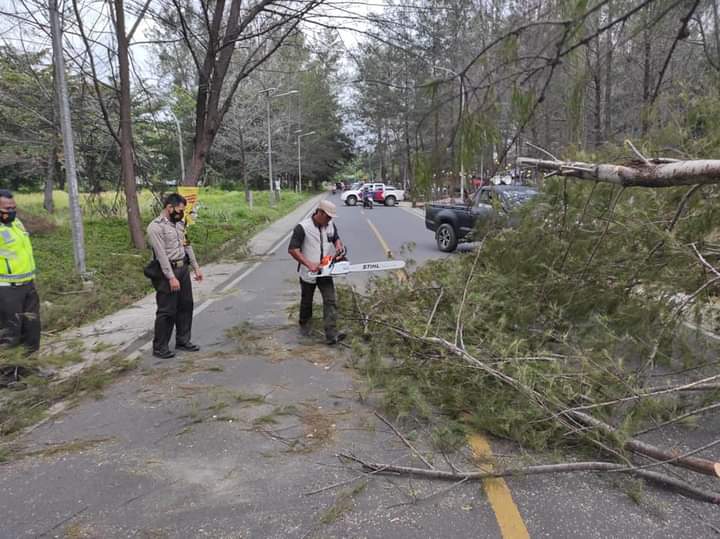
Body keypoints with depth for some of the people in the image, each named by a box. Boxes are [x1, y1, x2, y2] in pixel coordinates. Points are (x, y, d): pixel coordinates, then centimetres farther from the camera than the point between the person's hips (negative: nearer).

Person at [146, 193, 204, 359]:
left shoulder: (179, 224, 11)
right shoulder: (156, 227, -14)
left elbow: (187, 246, 16)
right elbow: (161, 254, -19)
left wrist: (196, 267, 14)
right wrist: (171, 277, -21)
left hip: (183, 269, 8)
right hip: (168, 272, -8)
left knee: (186, 306, 13)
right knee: (166, 311, -2)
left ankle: (183, 341, 25)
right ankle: (159, 347, 9)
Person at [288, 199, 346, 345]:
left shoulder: (331, 225, -2)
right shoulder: (302, 227, -19)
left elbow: (336, 238, 16)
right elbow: (292, 249, -22)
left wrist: (338, 246, -8)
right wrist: (309, 264, -28)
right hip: (308, 273, -3)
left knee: (330, 301, -9)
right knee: (306, 302, 16)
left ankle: (331, 334, -12)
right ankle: (304, 325, 41)